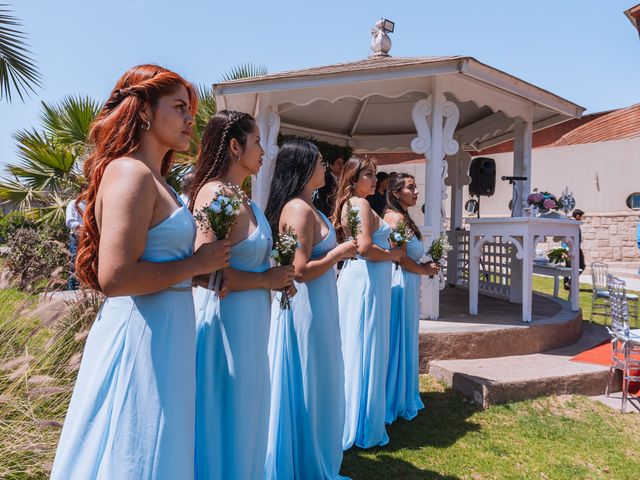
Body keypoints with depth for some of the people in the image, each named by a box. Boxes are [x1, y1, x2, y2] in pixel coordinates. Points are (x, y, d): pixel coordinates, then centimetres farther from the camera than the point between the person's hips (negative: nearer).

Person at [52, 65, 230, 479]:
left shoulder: (152, 178, 14)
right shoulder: (130, 173, -16)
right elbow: (115, 277, -26)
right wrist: (197, 263, -15)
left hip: (163, 336, 10)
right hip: (141, 338, -10)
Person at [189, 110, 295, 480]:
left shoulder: (242, 197, 11)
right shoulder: (216, 194, -18)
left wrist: (276, 277, 5)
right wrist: (267, 279, -14)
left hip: (250, 322, 9)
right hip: (227, 320, -9)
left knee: (245, 419, 21)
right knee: (226, 420, 7)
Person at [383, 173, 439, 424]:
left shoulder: (402, 217, 15)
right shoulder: (396, 217, -15)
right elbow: (400, 257, -19)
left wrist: (424, 264, 5)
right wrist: (425, 270, -5)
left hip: (408, 284, 10)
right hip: (401, 283, -10)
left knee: (405, 341, 16)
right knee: (398, 340, 0)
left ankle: (403, 397, 30)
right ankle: (394, 402, 13)